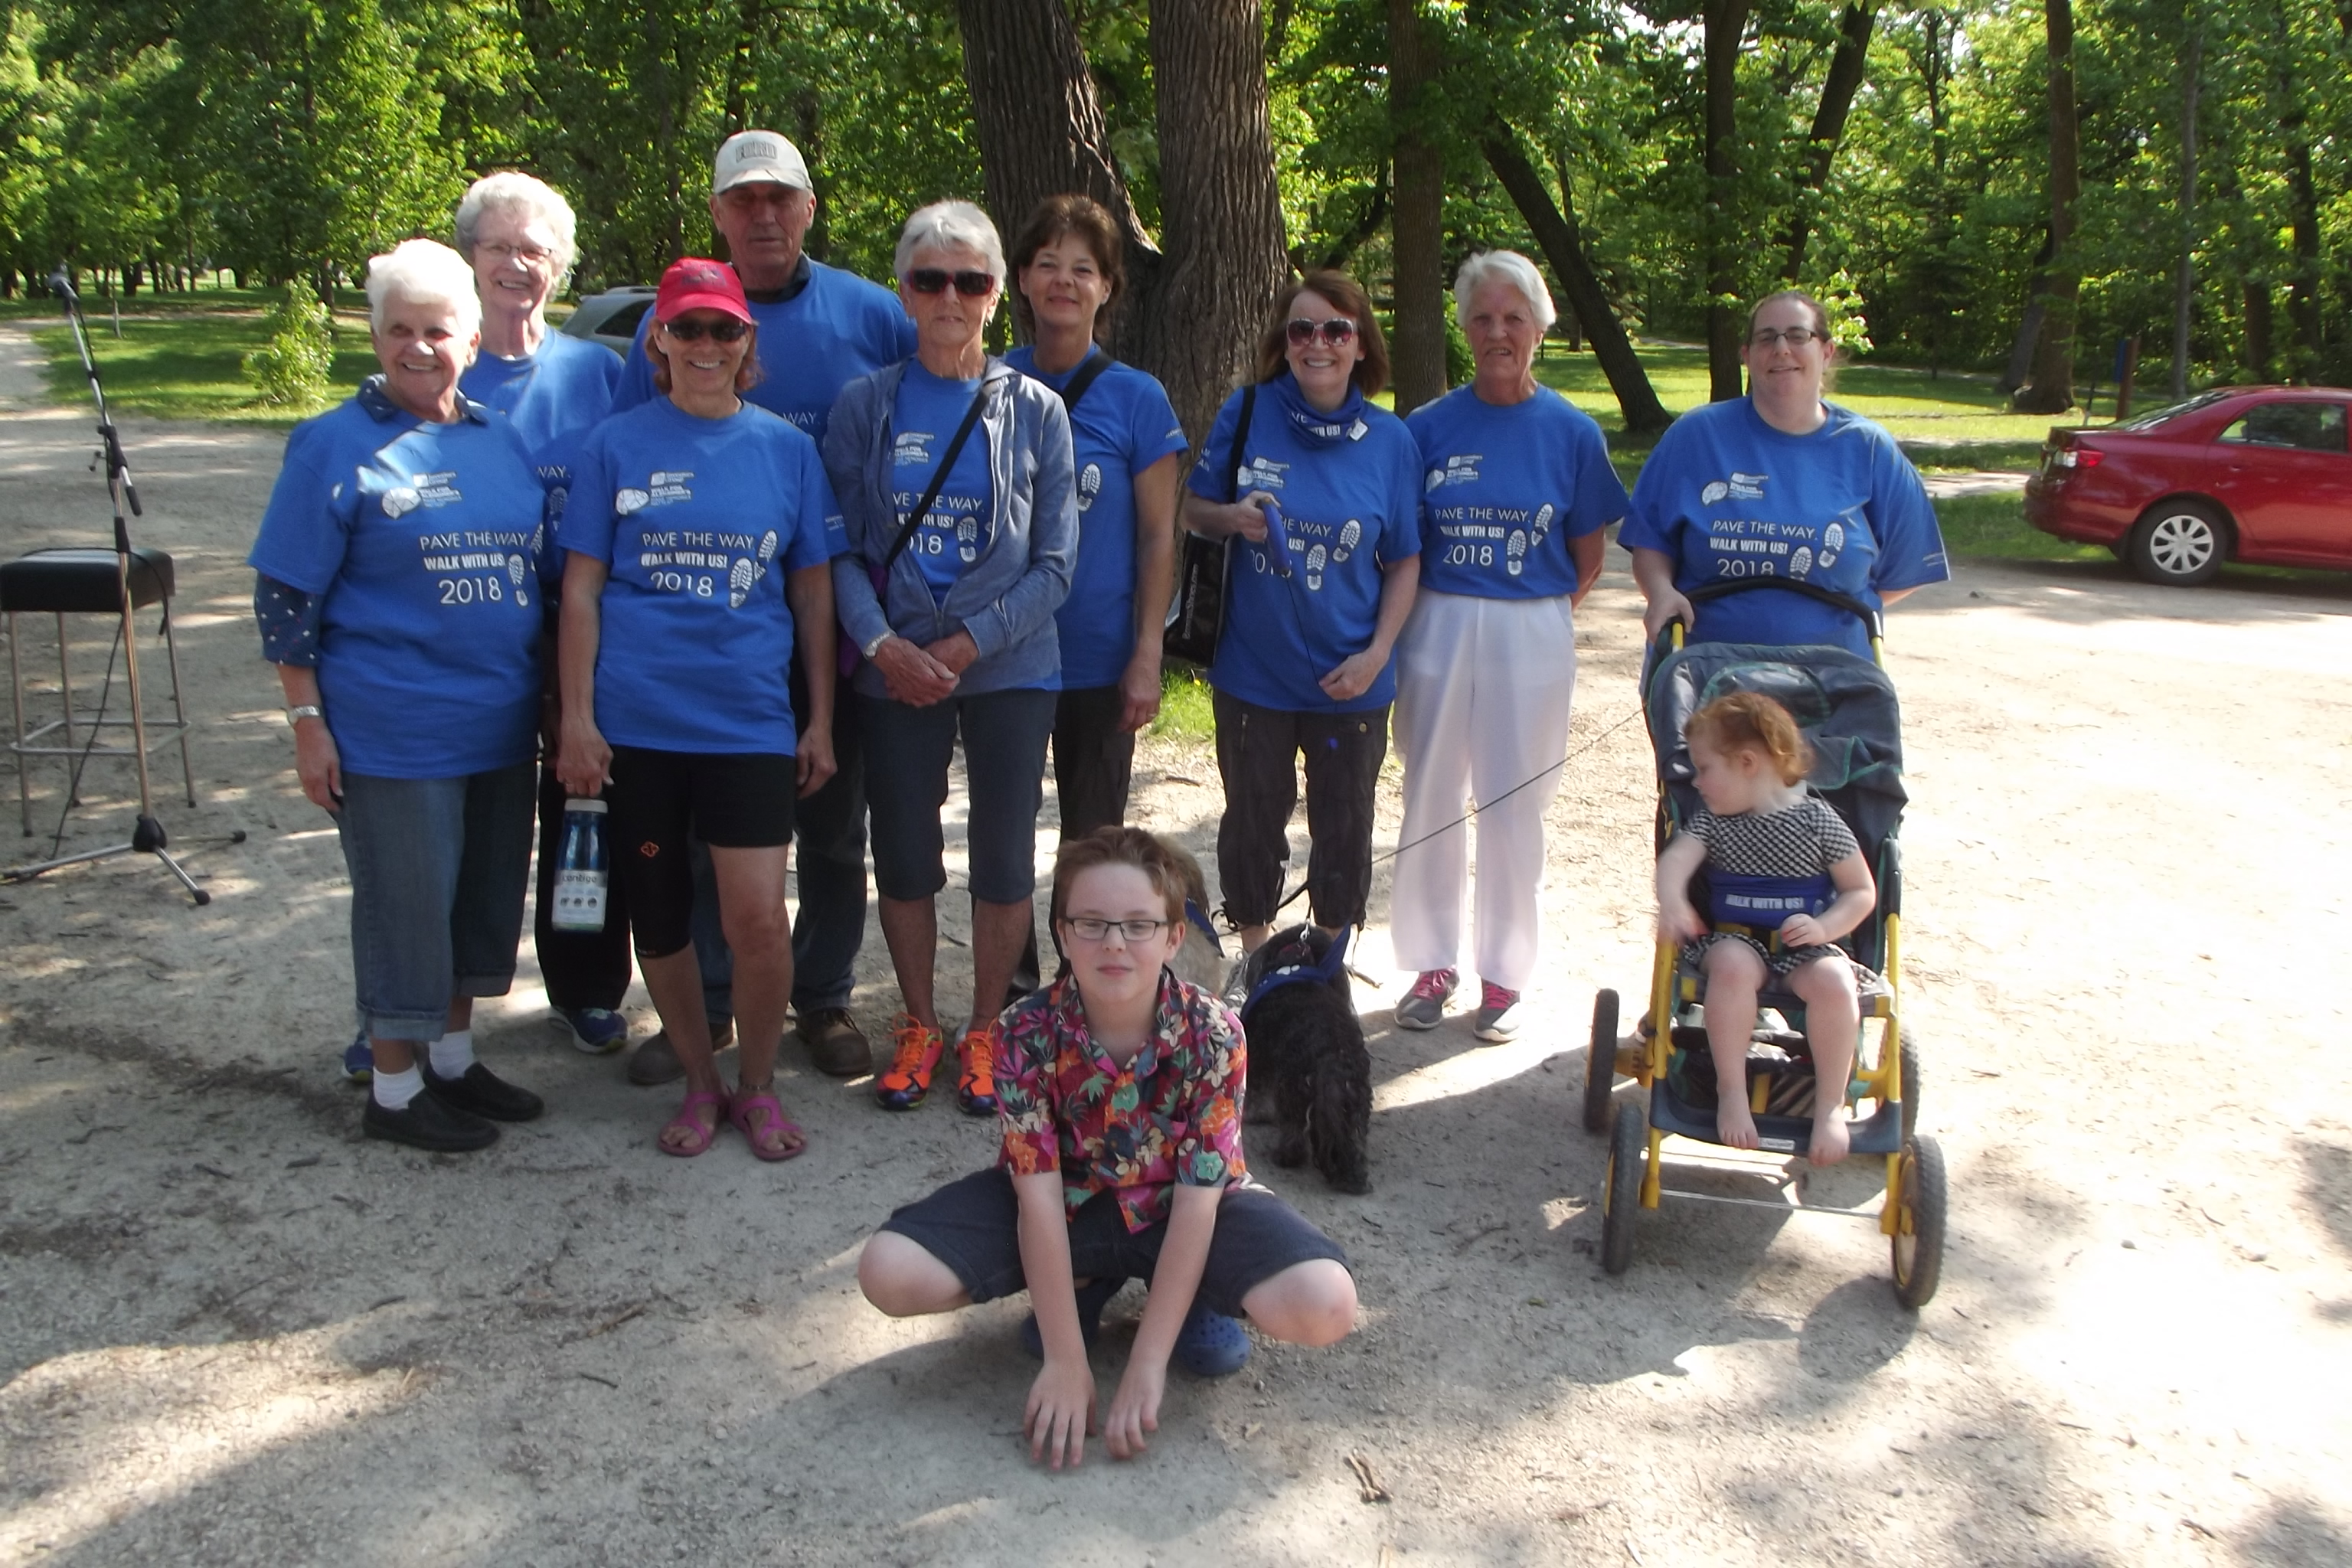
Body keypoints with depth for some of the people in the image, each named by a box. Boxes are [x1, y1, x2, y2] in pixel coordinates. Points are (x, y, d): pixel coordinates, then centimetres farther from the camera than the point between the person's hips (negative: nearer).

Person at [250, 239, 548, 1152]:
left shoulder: (501, 441, 9)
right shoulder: (336, 445, -7)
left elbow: (541, 570, 17)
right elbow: (285, 597, -7)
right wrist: (307, 722, -11)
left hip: (501, 724, 6)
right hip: (393, 728, -6)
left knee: (483, 897, 15)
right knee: (405, 905, 3)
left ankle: (452, 1057, 33)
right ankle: (394, 1089, 19)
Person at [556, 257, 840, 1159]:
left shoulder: (786, 448, 5)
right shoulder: (617, 445, 3)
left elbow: (813, 593, 9)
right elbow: (582, 587, 3)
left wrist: (820, 720, 6)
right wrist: (577, 719, -3)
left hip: (751, 720, 0)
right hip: (637, 722, 1)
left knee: (758, 919, -8)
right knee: (660, 917, 10)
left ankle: (757, 1085, 16)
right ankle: (700, 1083, 30)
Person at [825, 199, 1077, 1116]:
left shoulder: (1035, 411, 1)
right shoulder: (864, 407, 3)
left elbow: (1053, 565, -2)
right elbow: (841, 548, 1)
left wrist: (966, 643, -12)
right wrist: (882, 642, -15)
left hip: (1010, 670, 0)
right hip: (895, 672, 1)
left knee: (1004, 859, 5)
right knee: (903, 857, 9)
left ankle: (984, 1033, 23)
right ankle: (917, 1028, 27)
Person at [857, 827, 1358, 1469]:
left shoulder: (1213, 1035, -24)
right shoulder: (1027, 1034, -22)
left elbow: (1195, 1204, -22)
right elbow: (1039, 1199, -21)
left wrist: (1146, 1365, -24)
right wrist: (1066, 1362, -23)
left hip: (1176, 1206, -1)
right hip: (1068, 1202, 2)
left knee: (1325, 1308, -28)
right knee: (888, 1272, -20)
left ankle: (1195, 1297, 7)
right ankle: (1085, 1285, 6)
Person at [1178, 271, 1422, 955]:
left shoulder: (1389, 440, -3)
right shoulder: (1246, 412, -5)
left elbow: (1403, 562, 1)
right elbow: (1193, 509, 4)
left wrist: (1377, 653, -11)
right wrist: (1232, 519, -19)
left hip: (1348, 679, 0)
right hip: (1254, 670, 0)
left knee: (1343, 828, 12)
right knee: (1252, 821, 14)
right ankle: (1254, 962, 33)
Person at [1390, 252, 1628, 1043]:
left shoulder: (1572, 433, 0)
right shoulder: (1429, 427, 1)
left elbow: (1588, 560, 6)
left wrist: (1535, 617, 1)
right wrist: (1457, 617, -2)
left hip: (1532, 638, -1)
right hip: (1437, 630, 1)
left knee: (1514, 808, 6)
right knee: (1431, 801, 7)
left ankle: (1505, 975, 19)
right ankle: (1432, 964, 22)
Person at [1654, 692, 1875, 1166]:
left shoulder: (1818, 821, -1)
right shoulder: (1712, 822, 5)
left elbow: (1862, 891, 3)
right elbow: (1675, 858, -14)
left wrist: (1824, 927, -14)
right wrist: (1671, 901, -36)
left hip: (1804, 944, -1)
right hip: (1735, 938, 1)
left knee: (1834, 982, -32)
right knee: (1732, 966, -34)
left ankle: (1831, 1104, -15)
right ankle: (1731, 1091, -23)